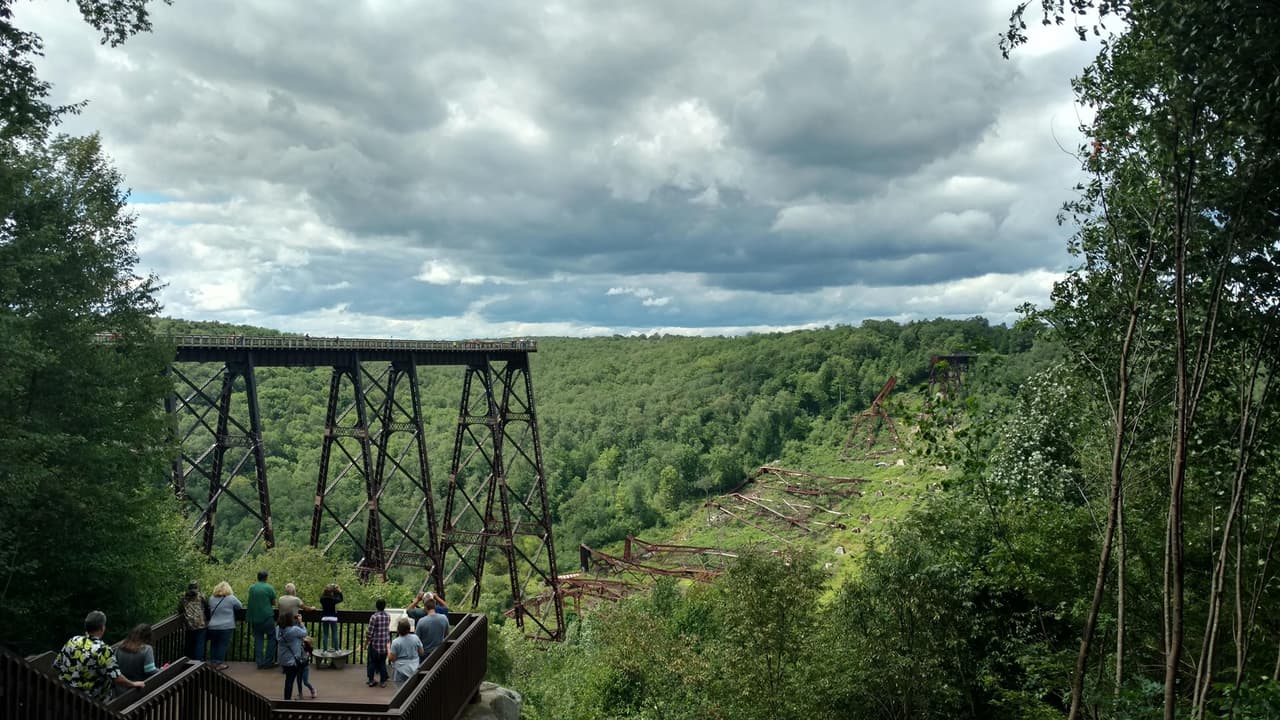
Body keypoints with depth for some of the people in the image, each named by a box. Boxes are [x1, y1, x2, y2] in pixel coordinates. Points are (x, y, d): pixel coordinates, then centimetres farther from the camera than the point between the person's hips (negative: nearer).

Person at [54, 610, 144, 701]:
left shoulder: (72, 641, -4)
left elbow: (56, 665, 9)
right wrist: (133, 684, -9)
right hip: (93, 701, -7)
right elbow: (117, 679, -25)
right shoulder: (103, 650, -21)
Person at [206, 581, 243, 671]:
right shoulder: (231, 598, -7)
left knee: (214, 644, 15)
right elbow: (240, 606, 2)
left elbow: (209, 609, 18)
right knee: (223, 645, 2)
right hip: (226, 626, -4)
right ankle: (219, 663, 1)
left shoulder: (212, 599, 6)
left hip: (213, 626, 4)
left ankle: (213, 662, 20)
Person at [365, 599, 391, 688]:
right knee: (382, 663, 10)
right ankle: (383, 681, 11)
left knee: (372, 662, 10)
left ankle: (371, 681, 14)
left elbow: (370, 631, -11)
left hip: (375, 643, -3)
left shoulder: (374, 617, -14)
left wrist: (368, 641, 2)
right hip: (385, 644, 3)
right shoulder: (388, 616, 1)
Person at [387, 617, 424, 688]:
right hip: (414, 670, 4)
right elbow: (421, 653, 5)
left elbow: (391, 658, -11)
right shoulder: (415, 638, -5)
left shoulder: (396, 642, -15)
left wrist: (388, 649, 4)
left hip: (401, 671, -4)